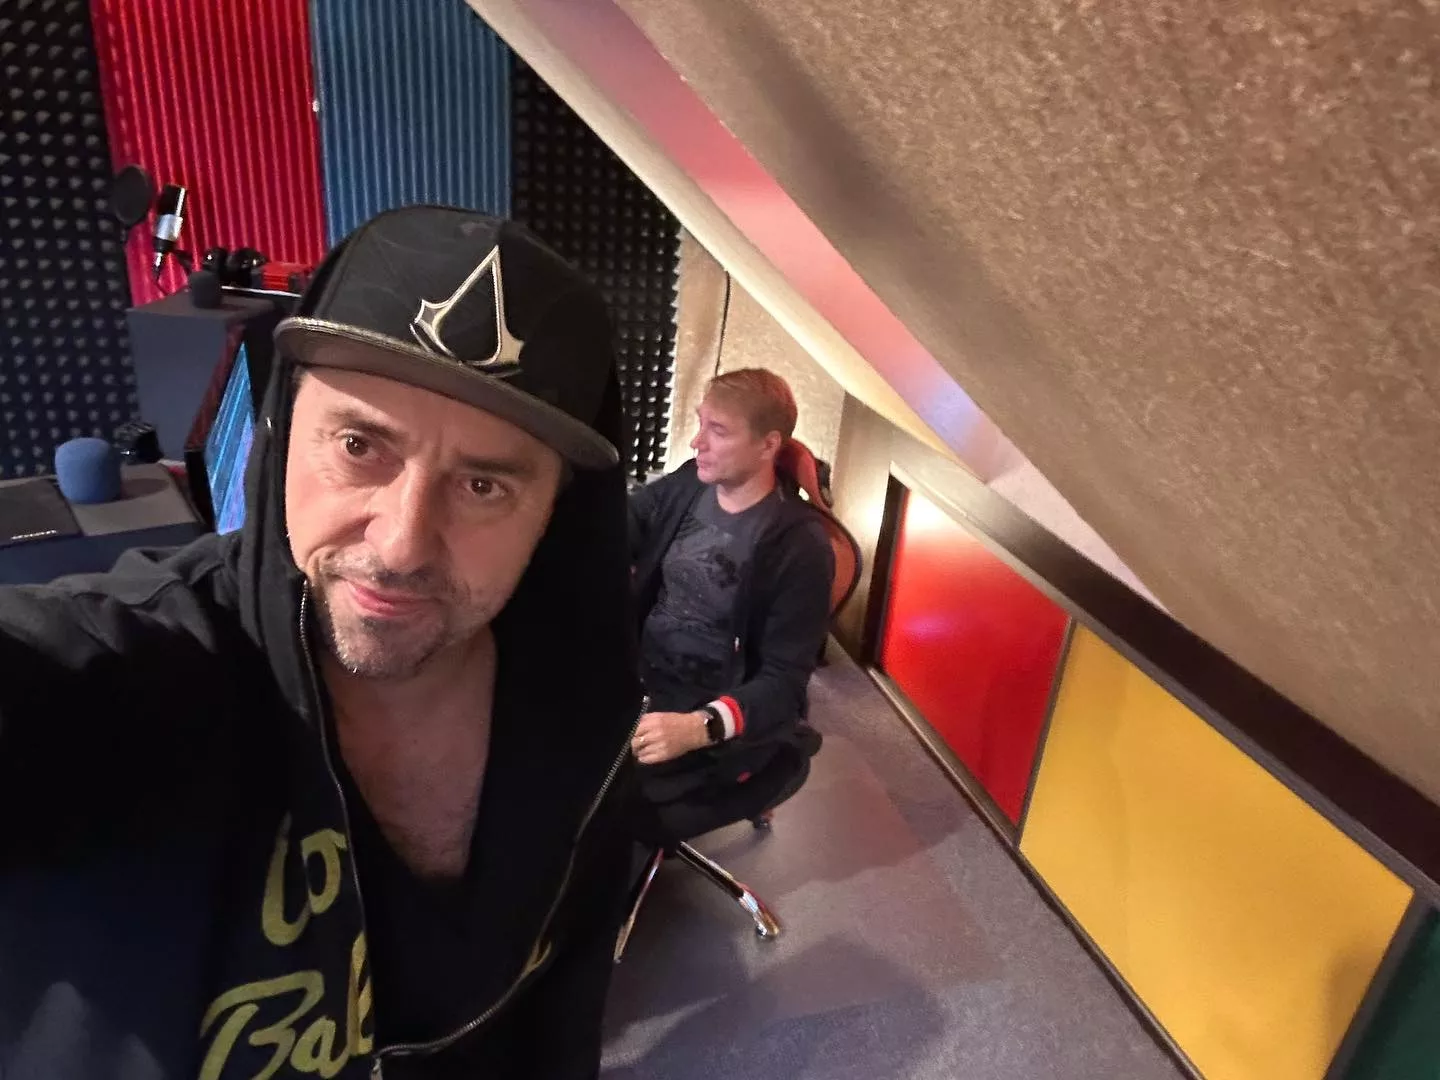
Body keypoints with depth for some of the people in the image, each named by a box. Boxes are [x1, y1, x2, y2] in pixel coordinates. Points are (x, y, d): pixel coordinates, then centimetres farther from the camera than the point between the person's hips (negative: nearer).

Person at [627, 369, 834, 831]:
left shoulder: (800, 547, -16)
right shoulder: (686, 486, 0)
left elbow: (784, 680, -16)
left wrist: (700, 727, -31)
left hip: (717, 719, -5)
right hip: (634, 679, 6)